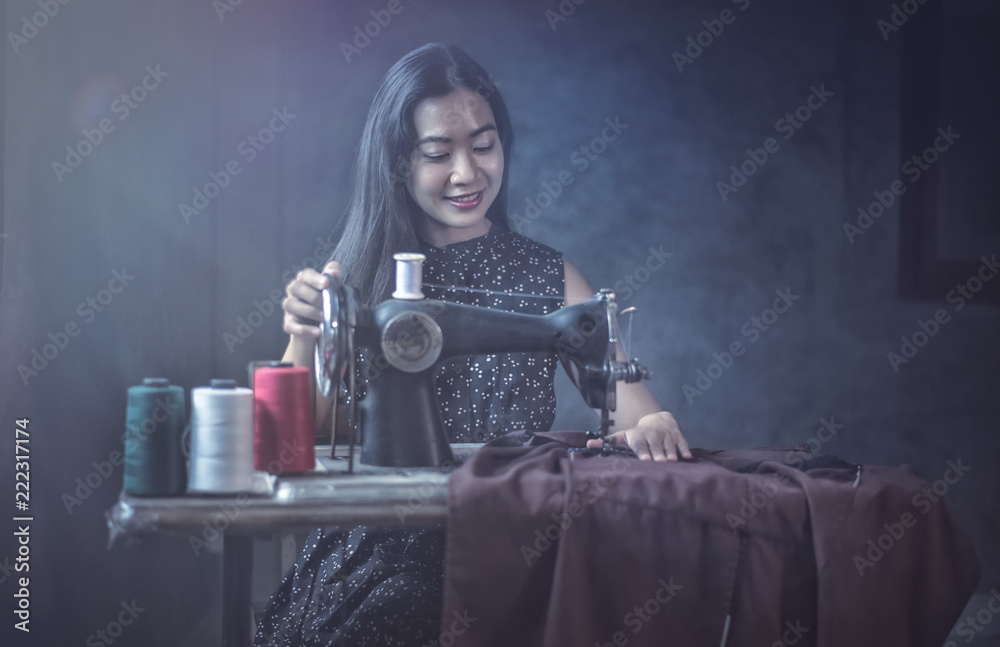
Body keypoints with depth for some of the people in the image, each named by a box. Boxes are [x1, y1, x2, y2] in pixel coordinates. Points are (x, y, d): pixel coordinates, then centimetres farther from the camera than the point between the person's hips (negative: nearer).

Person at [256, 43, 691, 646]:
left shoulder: (552, 279, 9)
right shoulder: (358, 276, 7)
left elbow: (634, 406, 0)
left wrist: (653, 427, -24)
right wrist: (304, 341, -20)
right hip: (381, 547, 0)